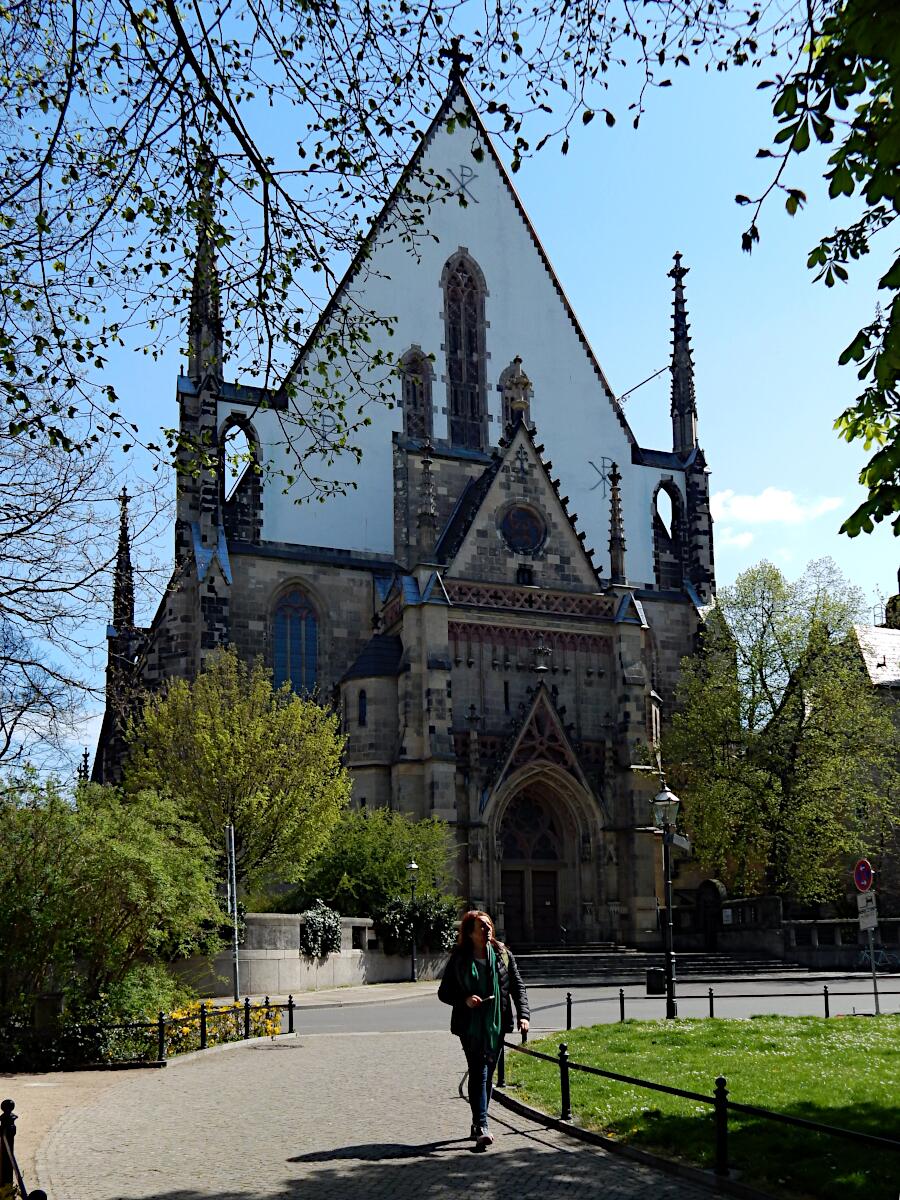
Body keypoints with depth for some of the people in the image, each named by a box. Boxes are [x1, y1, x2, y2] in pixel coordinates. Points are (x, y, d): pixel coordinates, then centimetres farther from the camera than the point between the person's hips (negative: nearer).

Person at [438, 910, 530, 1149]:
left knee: (487, 1074, 10)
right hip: (470, 1026, -3)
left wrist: (523, 1015, -7)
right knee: (479, 1073, -13)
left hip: (496, 1024, 3)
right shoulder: (459, 959, -2)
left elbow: (518, 986, 6)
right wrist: (465, 1000, -15)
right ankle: (481, 1127, -17)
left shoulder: (502, 954, 4)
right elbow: (444, 992, 3)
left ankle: (478, 1124, 24)